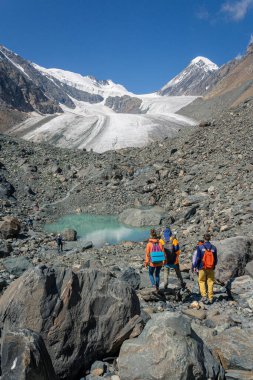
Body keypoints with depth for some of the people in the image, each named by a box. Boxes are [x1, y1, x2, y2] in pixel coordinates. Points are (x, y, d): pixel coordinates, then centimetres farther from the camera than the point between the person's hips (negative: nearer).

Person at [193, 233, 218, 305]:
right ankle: (210, 298, 12)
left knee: (201, 281, 10)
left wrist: (194, 266, 3)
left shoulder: (200, 247, -10)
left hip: (202, 268, -2)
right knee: (210, 282, 10)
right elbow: (216, 259, 4)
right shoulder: (213, 248, -1)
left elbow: (198, 258, -10)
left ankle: (204, 296, -3)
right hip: (211, 268, 2)